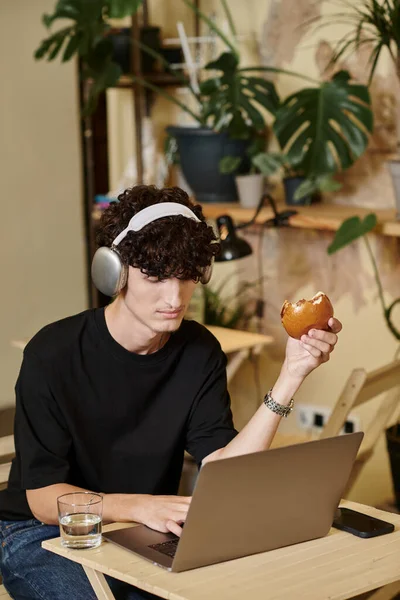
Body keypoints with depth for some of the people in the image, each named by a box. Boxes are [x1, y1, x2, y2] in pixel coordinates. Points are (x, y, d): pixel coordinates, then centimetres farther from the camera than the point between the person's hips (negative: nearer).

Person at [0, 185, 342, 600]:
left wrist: (290, 375, -23)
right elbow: (43, 497, -19)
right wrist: (139, 506, -37)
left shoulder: (200, 352, -4)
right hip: (42, 533, -4)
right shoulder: (53, 353, -18)